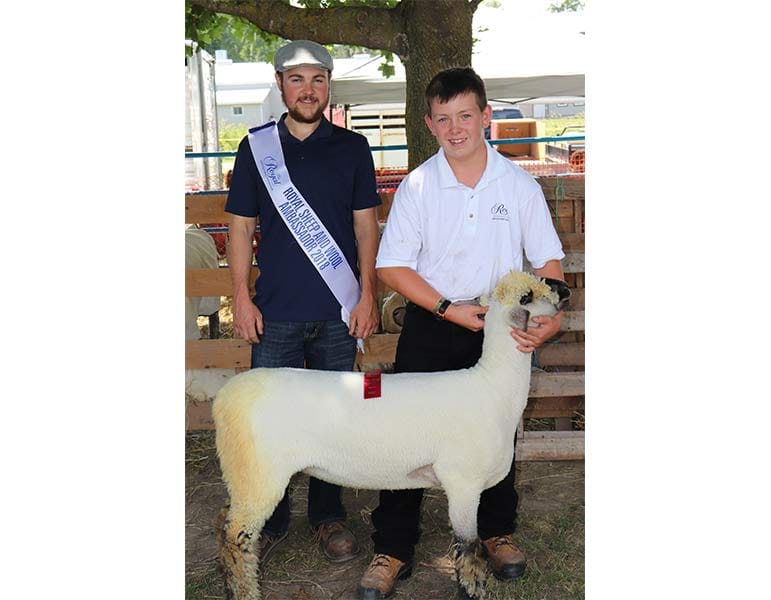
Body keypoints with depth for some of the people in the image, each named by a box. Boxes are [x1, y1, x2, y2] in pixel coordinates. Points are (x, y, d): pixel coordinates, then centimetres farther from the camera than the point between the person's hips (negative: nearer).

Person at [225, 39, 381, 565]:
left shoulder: (352, 148, 5)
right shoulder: (256, 147, 6)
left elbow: (366, 226, 6)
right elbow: (241, 228, 7)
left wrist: (368, 295, -1)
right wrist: (242, 298, 0)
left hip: (338, 313, 0)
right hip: (275, 313, 0)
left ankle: (328, 515, 26)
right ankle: (271, 518, 21)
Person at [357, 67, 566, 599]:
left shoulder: (519, 184, -3)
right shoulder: (417, 186, -6)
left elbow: (548, 260, 1)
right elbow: (392, 265, -7)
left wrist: (551, 316, -16)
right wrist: (450, 309, -15)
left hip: (498, 327, 1)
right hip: (430, 325, -1)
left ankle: (498, 531, 35)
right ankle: (393, 549, 14)